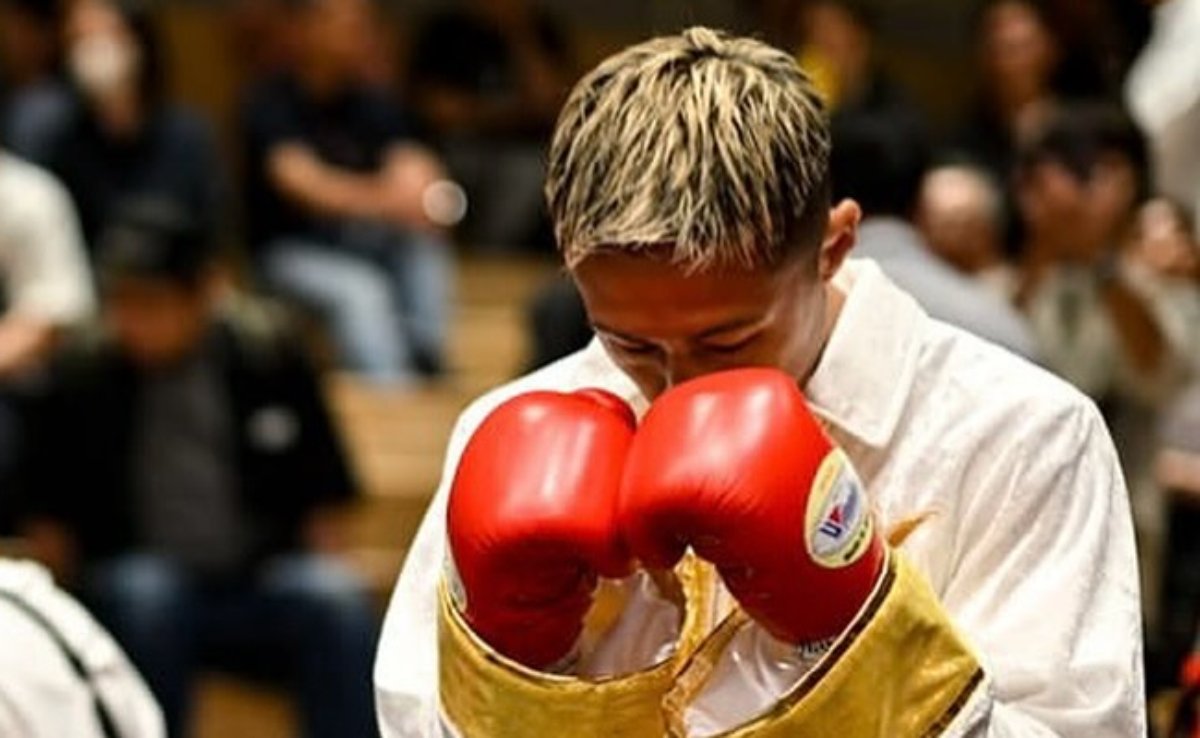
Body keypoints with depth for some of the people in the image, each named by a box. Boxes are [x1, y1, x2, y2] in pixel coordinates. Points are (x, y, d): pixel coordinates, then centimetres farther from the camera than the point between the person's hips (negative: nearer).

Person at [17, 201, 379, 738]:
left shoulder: (270, 356, 1)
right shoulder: (81, 376, -1)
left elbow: (323, 503, 6)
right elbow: (50, 527, 5)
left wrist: (320, 585, -9)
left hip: (263, 593, 1)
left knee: (340, 598, -30)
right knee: (143, 591, -34)